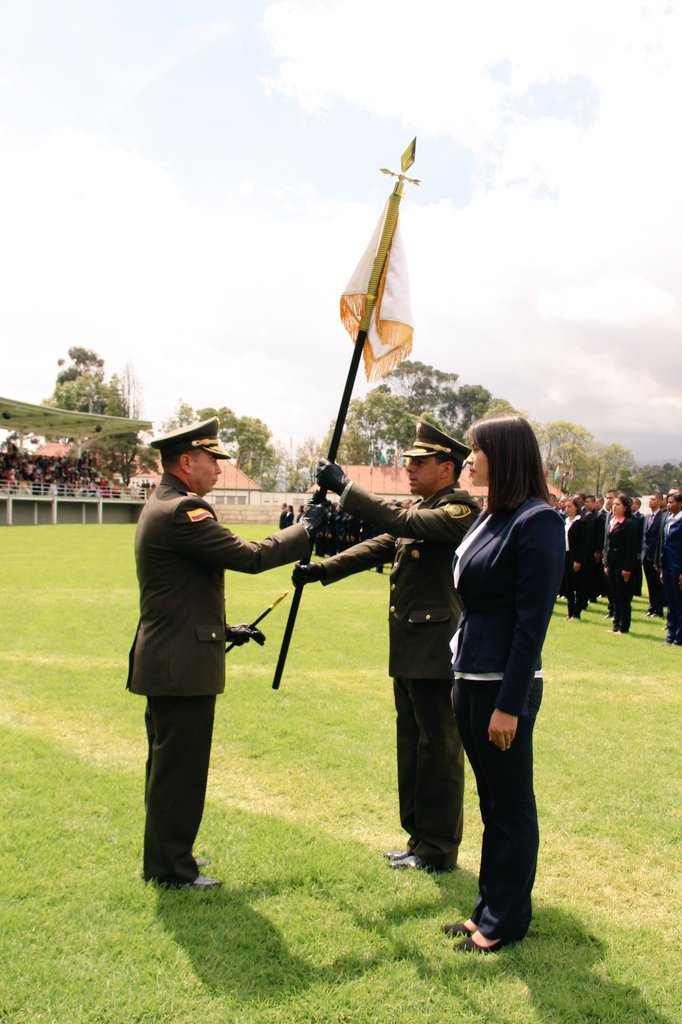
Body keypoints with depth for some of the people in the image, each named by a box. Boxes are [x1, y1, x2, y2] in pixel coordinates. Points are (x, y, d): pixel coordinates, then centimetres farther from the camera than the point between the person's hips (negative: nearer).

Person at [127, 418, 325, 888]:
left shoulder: (163, 507, 15)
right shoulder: (182, 511, -19)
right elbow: (249, 556, -22)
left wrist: (224, 629, 19)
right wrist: (304, 531, -9)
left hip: (167, 659, 11)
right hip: (182, 663, -11)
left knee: (170, 762, 20)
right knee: (181, 766, 0)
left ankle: (165, 856, 33)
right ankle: (171, 868, 13)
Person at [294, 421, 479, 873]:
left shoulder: (460, 510, -13)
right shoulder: (421, 511, 16)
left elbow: (400, 523, -26)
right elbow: (378, 546, 11)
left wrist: (344, 486, -23)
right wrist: (322, 570, -1)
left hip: (437, 650, -9)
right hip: (409, 650, 9)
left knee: (439, 749, 2)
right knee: (412, 746, 17)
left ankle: (439, 850, 16)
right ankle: (420, 838, 30)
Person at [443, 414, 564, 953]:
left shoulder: (537, 522, -16)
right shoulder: (492, 517, 10)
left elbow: (532, 621, -19)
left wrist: (509, 704, -19)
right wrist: (462, 681, 16)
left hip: (505, 685, -9)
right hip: (472, 679, 9)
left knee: (511, 805, 6)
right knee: (491, 801, 18)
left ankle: (507, 920, 22)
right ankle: (490, 907, 32)